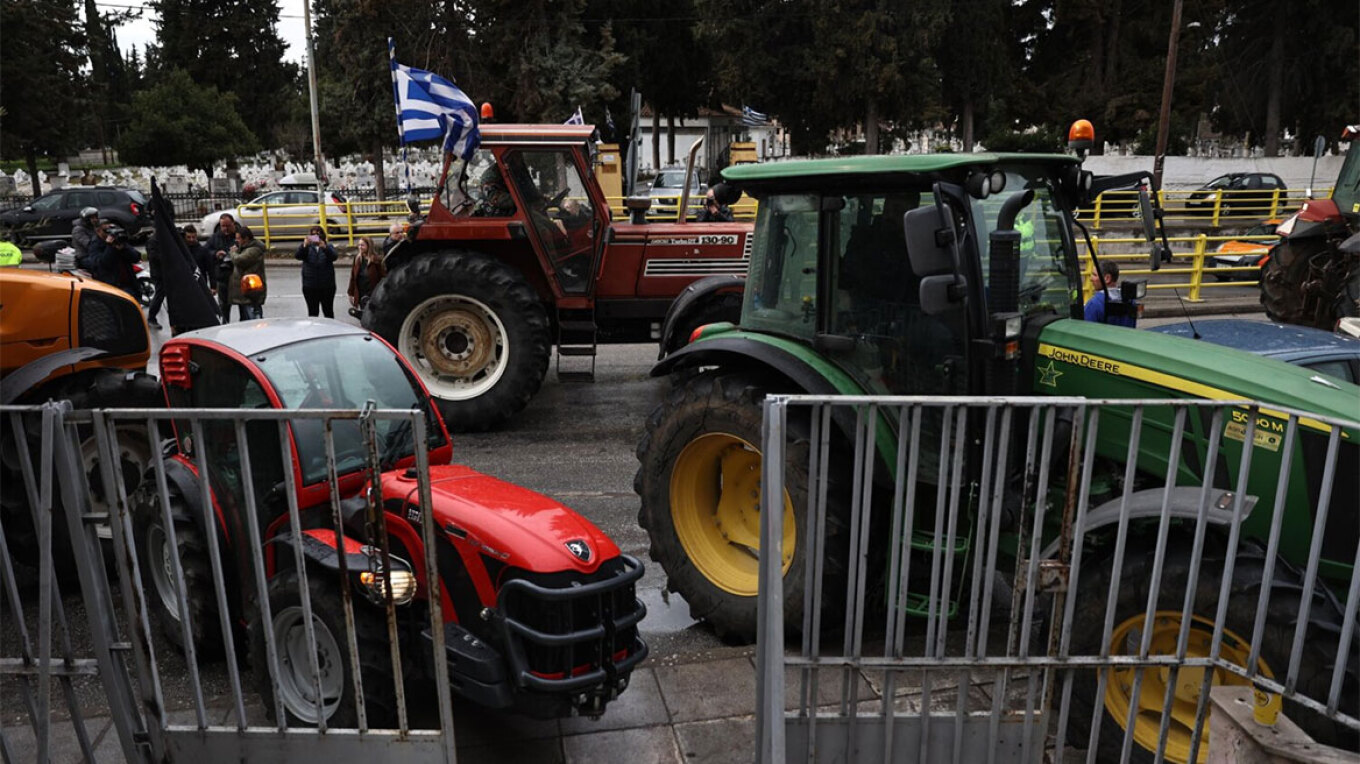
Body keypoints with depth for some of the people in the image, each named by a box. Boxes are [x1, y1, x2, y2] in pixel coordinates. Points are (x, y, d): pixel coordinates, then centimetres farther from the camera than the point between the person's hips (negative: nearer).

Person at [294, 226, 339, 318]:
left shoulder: (328, 247, 4)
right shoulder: (307, 248, 4)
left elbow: (334, 257, -16)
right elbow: (297, 256, -13)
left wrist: (324, 247, -36)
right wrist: (304, 246, -33)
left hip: (327, 285, 0)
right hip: (310, 286, 0)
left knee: (328, 311, 7)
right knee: (312, 312, 6)